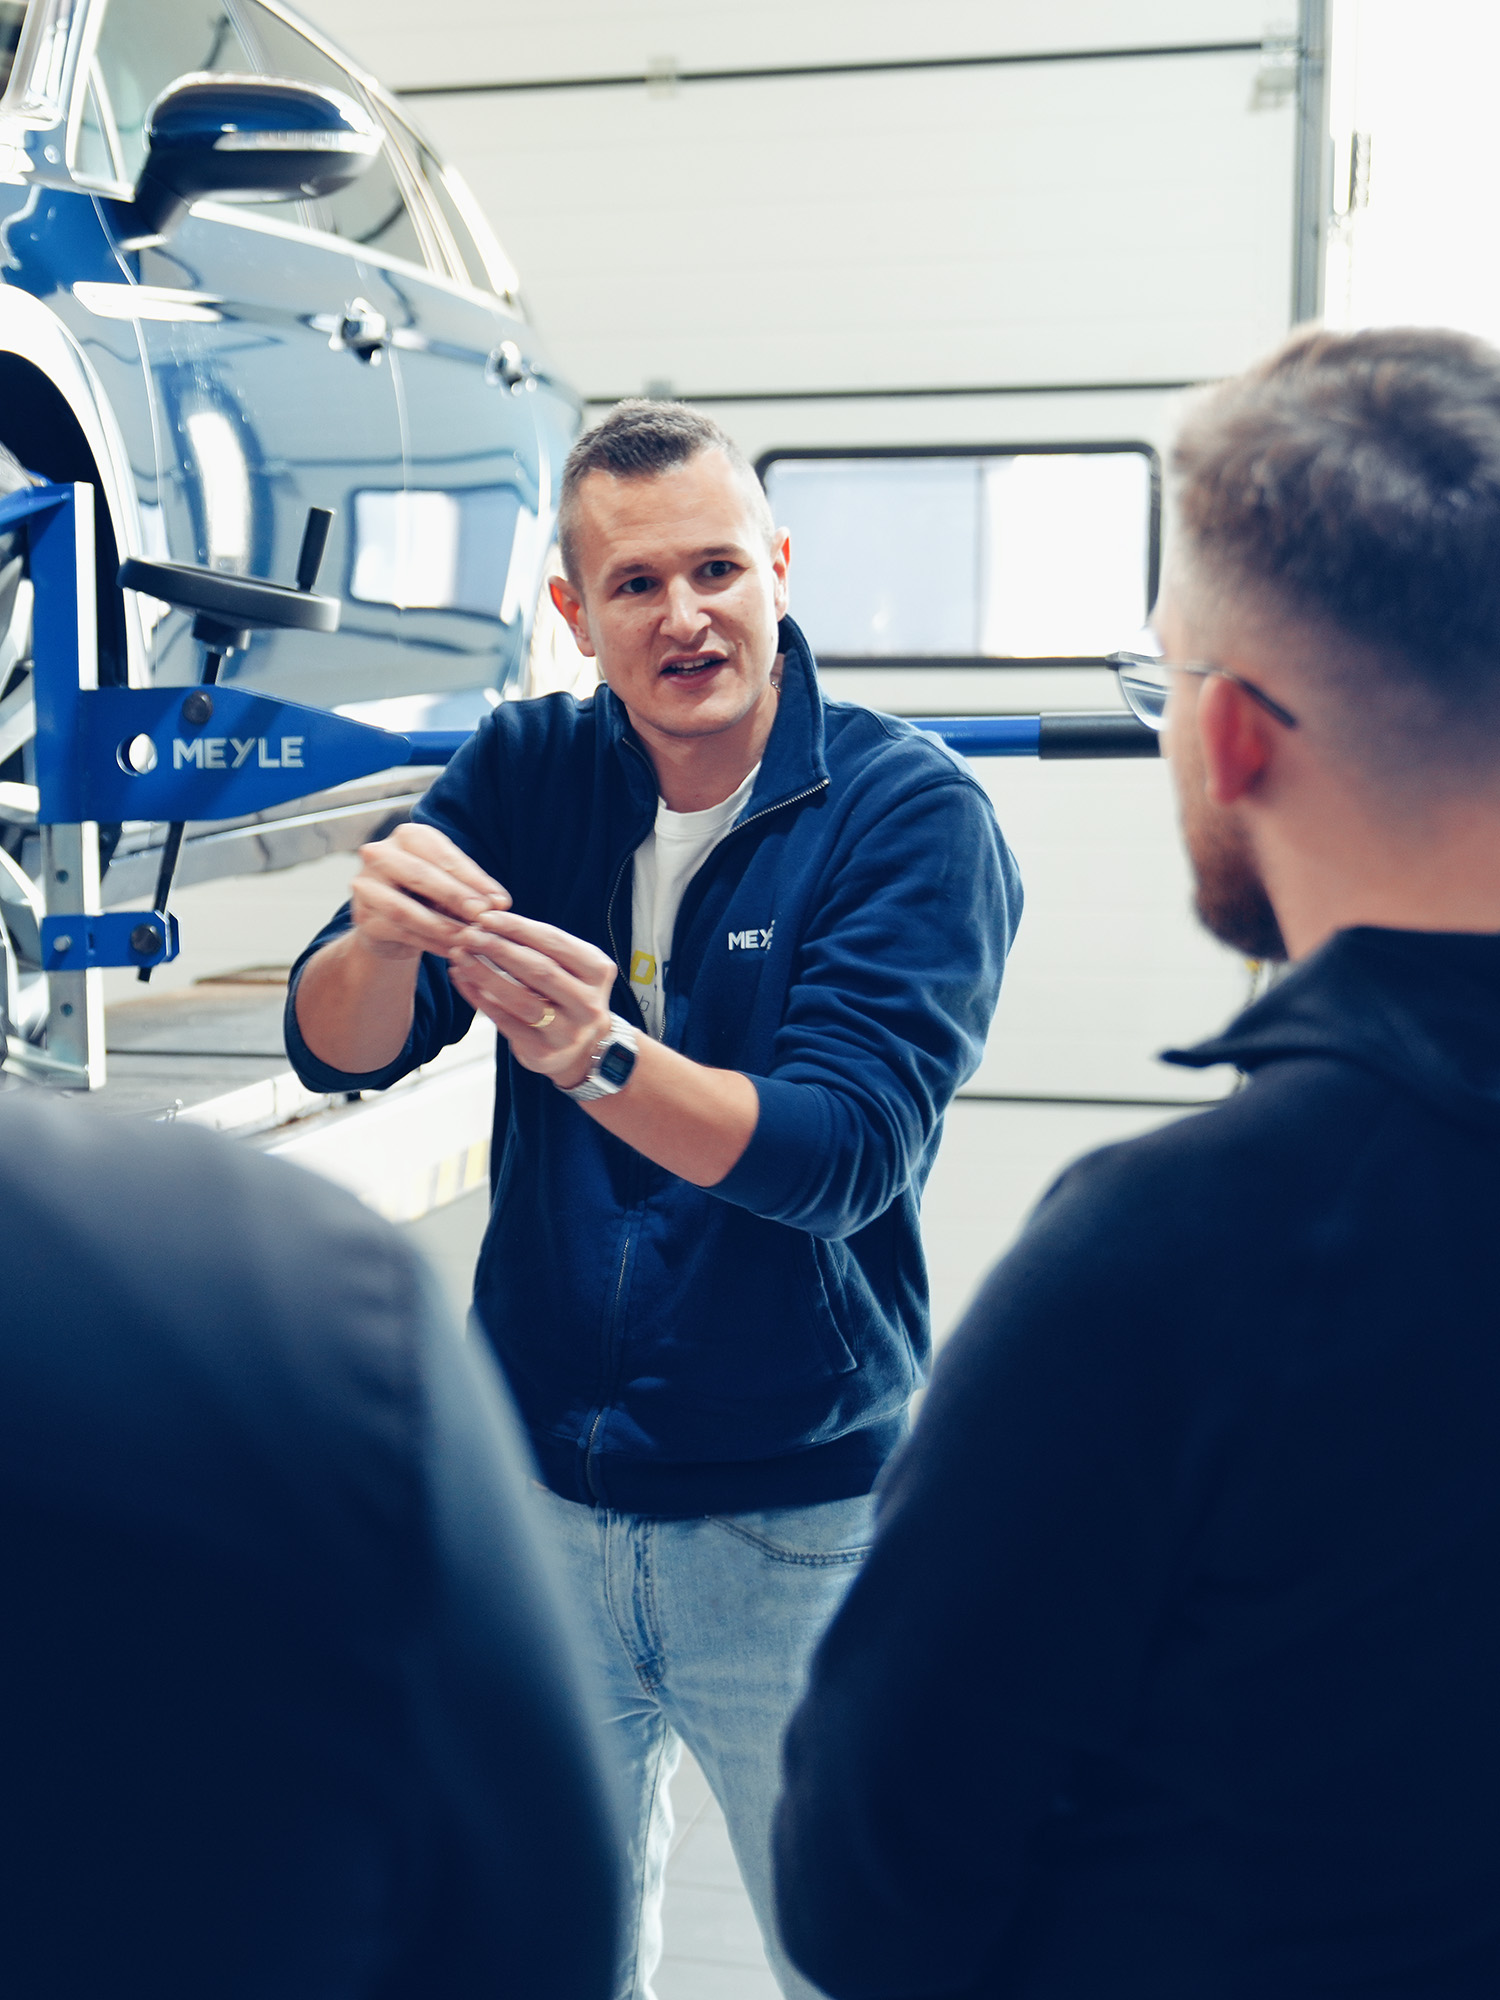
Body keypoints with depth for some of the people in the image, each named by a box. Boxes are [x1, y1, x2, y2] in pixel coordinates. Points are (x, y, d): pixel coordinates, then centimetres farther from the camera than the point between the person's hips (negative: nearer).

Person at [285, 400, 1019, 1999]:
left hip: (800, 1522, -3)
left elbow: (848, 1154, -21)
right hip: (542, 1497, 3)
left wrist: (598, 1058, -37)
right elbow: (336, 1052, -6)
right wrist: (384, 937, -29)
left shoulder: (913, 813, -11)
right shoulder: (526, 772, 1)